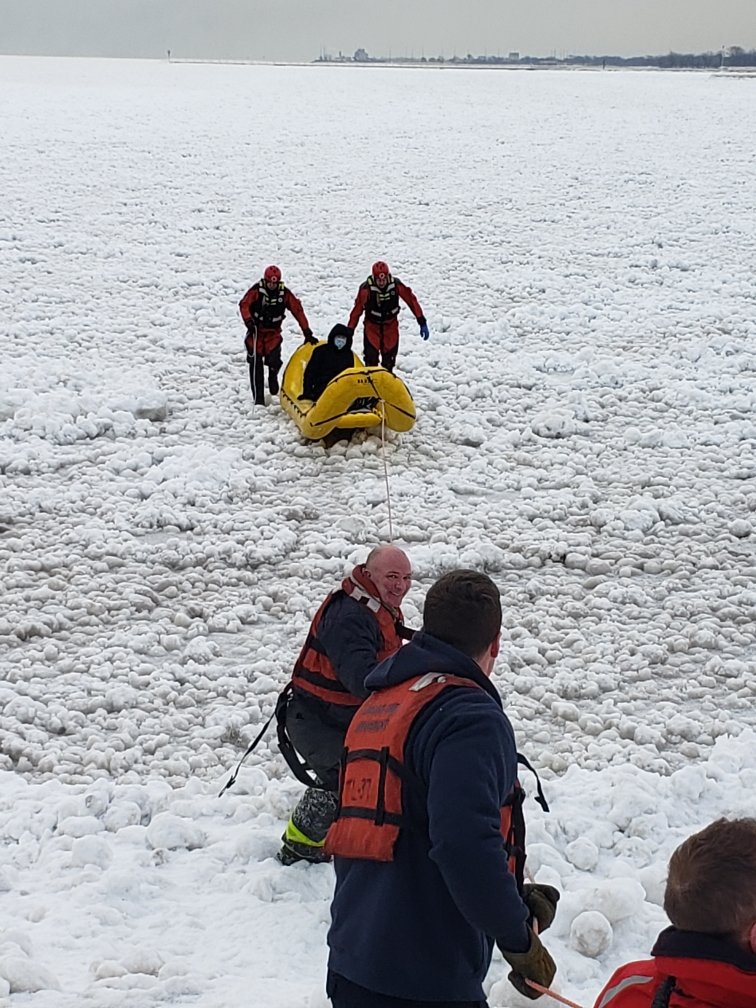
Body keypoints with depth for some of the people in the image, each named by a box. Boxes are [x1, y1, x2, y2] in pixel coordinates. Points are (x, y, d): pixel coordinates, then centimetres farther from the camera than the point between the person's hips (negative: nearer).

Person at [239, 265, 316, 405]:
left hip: (273, 332, 1)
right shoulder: (257, 290, -9)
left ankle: (273, 377, 22)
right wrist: (248, 320, -36)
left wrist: (307, 332, -9)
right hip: (256, 330, -1)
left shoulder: (284, 293, -5)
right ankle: (258, 399, -3)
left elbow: (298, 310, -4)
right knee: (256, 363, -7)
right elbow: (244, 304, -18)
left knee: (274, 360, -17)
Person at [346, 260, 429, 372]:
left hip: (391, 326, 2)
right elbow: (357, 310, -17)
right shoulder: (366, 289, -23)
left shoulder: (396, 285, -18)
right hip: (372, 326, -2)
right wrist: (349, 331, -15)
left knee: (389, 359, 9)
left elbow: (412, 300, -10)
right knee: (371, 358, -11)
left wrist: (422, 322, -10)